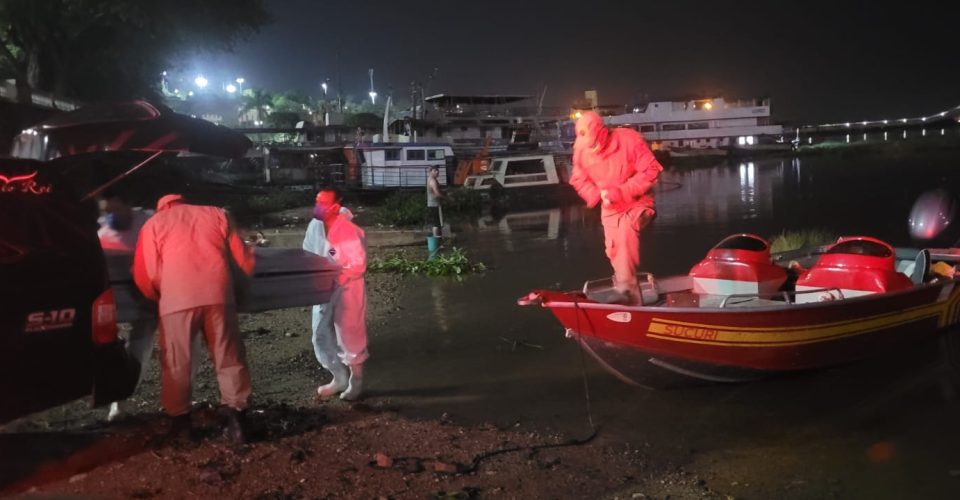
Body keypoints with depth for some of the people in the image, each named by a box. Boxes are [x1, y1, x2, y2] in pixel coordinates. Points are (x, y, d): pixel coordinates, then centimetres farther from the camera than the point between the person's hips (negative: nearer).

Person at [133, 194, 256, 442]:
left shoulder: (154, 224, 17)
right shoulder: (216, 214, 21)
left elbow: (146, 276, 8)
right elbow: (245, 262, 16)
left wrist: (158, 297, 26)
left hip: (178, 299, -1)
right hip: (218, 295, 1)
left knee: (176, 363, 11)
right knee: (229, 357, 8)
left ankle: (180, 421, 16)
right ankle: (236, 419, 4)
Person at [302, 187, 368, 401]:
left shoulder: (350, 231, -19)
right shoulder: (314, 226, -2)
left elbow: (358, 266, -19)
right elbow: (307, 254, 11)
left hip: (347, 292, -6)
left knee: (349, 338, 6)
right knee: (321, 337, 14)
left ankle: (356, 382, 24)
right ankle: (339, 378, 33)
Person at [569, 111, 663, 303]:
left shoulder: (629, 140, -24)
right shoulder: (582, 150, -13)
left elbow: (651, 170, -22)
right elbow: (579, 180, 1)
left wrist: (622, 192, -29)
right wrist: (597, 194, -20)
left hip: (637, 202, -4)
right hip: (610, 208, 5)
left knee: (626, 230, -31)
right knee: (613, 250, 5)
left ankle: (626, 288, -28)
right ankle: (630, 294, 28)